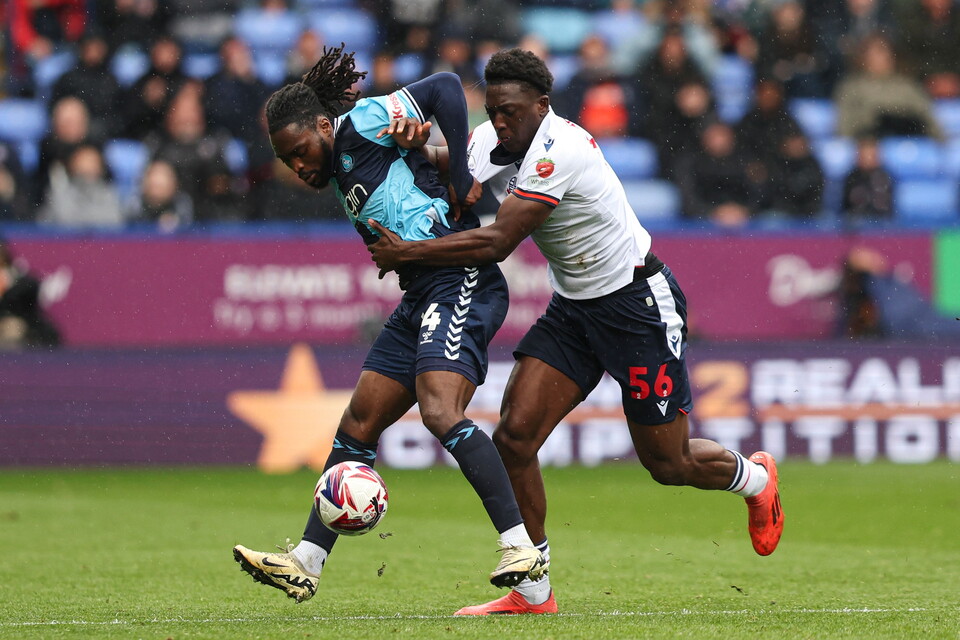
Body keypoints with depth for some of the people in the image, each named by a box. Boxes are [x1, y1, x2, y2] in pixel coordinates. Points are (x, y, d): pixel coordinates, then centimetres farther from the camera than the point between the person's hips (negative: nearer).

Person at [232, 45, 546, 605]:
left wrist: (461, 182, -15)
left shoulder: (362, 123, -5)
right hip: (420, 296, 10)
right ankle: (305, 564, 12)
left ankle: (522, 548, -23)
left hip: (460, 282, -10)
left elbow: (446, 87, -15)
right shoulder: (338, 171, 21)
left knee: (441, 414, -24)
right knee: (358, 427, 9)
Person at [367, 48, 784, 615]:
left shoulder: (559, 151, -28)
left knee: (669, 464, 3)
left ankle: (756, 479, 37)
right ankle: (532, 592, 0)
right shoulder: (490, 142, -2)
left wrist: (406, 253, -27)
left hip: (638, 302, -7)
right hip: (572, 308, 7)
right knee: (515, 435, -9)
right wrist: (416, 146, -21)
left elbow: (497, 243, -31)